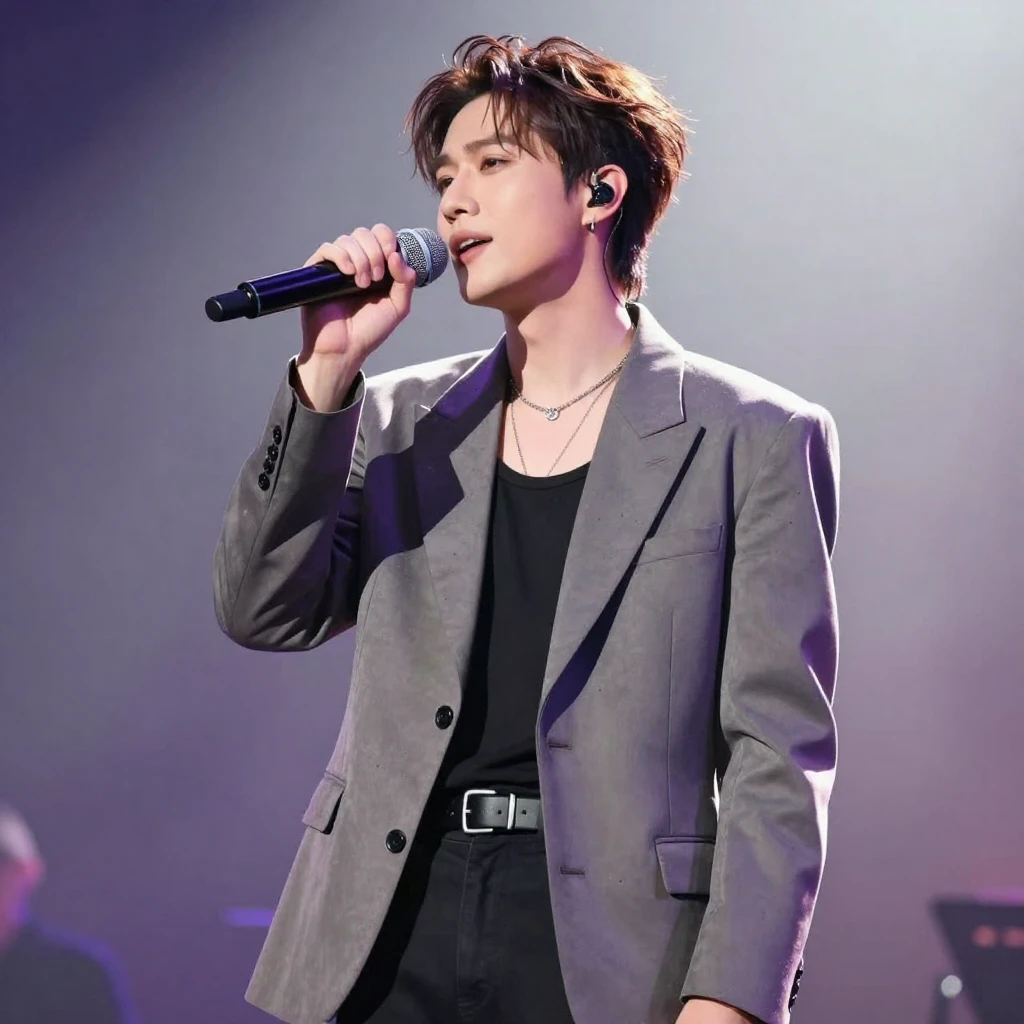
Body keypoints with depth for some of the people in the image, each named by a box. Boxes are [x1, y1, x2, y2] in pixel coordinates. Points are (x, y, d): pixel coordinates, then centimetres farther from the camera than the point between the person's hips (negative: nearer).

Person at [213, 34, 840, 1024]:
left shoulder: (752, 439, 1)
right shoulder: (403, 420, 14)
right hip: (389, 937, 4)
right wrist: (327, 373, -5)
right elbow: (264, 612, 4)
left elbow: (776, 749, -4)